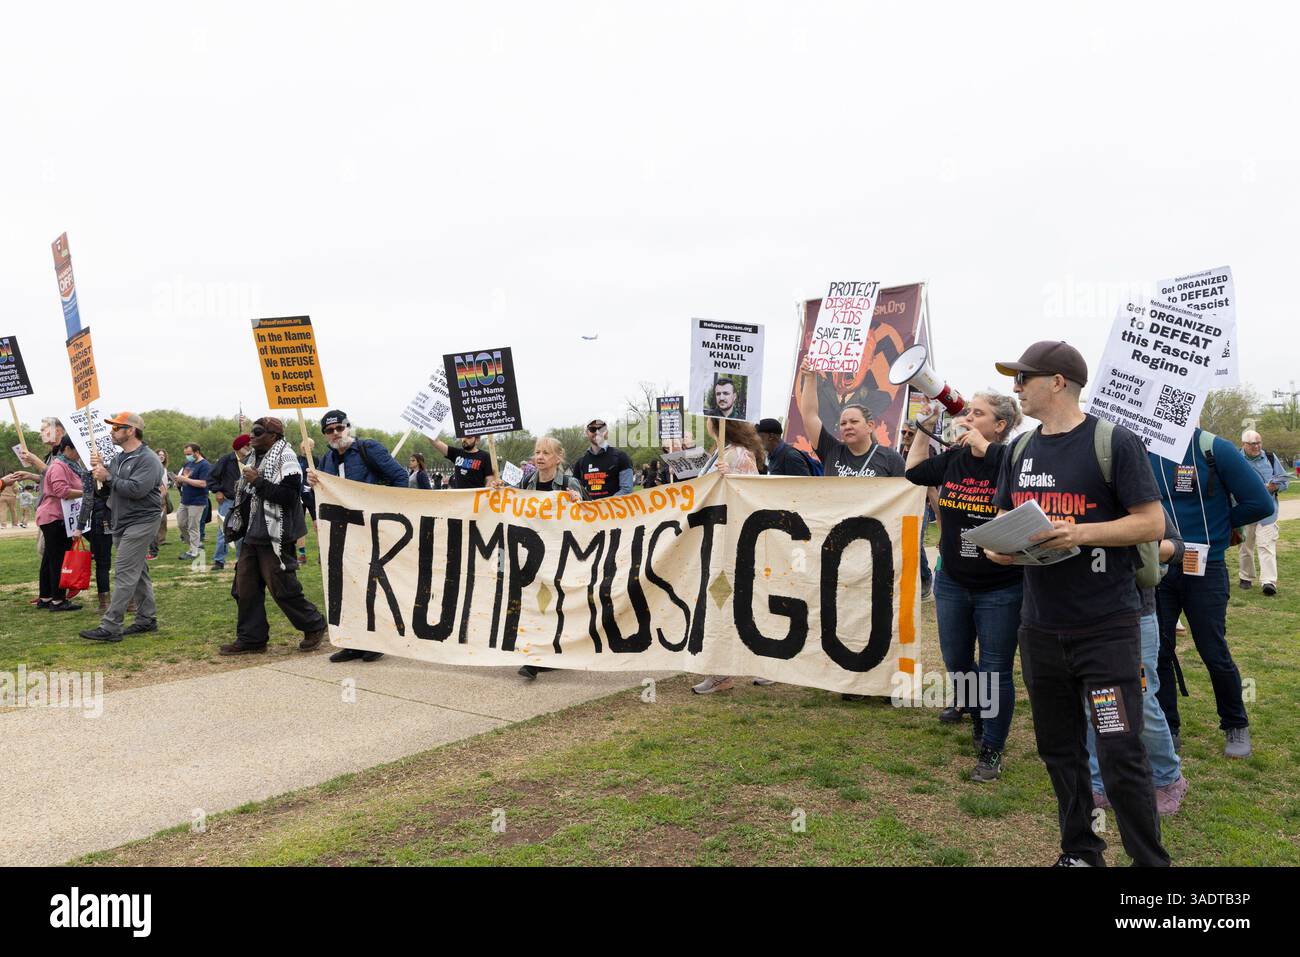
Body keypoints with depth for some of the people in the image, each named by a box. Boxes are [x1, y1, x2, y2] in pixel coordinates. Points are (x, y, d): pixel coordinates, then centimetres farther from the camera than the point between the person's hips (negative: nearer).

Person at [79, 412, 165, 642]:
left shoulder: (147, 459, -12)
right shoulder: (117, 459, 16)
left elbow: (137, 489, -24)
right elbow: (107, 491, 20)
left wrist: (108, 478, -15)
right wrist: (100, 482, -2)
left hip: (140, 522, -9)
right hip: (121, 523, 9)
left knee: (125, 574, -10)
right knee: (138, 573, 13)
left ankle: (110, 627, -10)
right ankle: (147, 619, 21)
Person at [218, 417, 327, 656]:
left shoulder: (285, 458, -12)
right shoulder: (256, 458, 17)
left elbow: (289, 494, -25)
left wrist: (257, 481, -21)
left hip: (275, 537, -9)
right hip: (251, 536, 9)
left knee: (283, 587, -5)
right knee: (246, 588, 9)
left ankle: (314, 626, 13)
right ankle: (251, 639, 17)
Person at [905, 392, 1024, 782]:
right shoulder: (953, 458, 1)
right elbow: (914, 471, 12)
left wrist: (981, 444, -25)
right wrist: (926, 426, 5)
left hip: (1001, 589, -5)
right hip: (952, 583, 5)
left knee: (995, 671, 5)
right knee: (956, 661, 18)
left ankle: (992, 749, 21)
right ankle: (975, 710, 46)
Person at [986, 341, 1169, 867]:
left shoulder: (1114, 441, -7)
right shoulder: (1019, 450, 10)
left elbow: (1152, 523, -9)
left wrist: (1082, 533, -23)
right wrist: (998, 544, -6)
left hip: (1106, 627, -6)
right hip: (1040, 628, 6)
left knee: (1120, 755, -4)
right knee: (1058, 748, 15)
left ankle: (1150, 860, 15)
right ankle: (1080, 851, 32)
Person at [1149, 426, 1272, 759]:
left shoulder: (1214, 449, -10)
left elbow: (1260, 503, -9)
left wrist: (1216, 524, -1)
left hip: (1204, 569, -3)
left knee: (1215, 654, 6)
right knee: (1157, 652, 7)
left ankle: (1236, 727, 30)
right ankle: (1167, 730, 22)